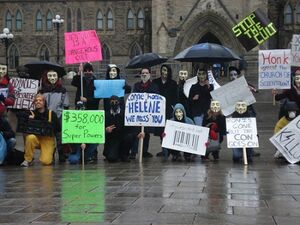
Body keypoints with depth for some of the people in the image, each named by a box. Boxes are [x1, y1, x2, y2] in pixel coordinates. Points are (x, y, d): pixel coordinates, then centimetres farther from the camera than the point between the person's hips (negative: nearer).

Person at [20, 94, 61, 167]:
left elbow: (58, 129, -6)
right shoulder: (31, 114, 0)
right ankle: (28, 159, -14)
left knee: (46, 161, -18)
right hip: (36, 137, 1)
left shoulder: (51, 114, -4)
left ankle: (49, 153, 20)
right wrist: (29, 120, -21)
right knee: (30, 137, -35)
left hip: (48, 139, -1)